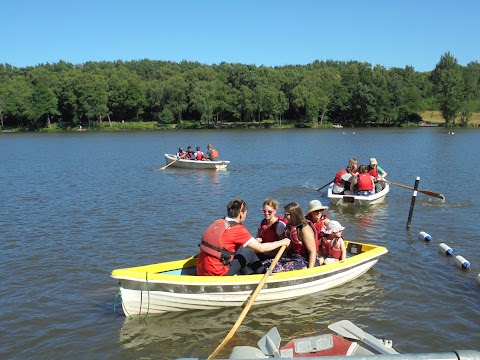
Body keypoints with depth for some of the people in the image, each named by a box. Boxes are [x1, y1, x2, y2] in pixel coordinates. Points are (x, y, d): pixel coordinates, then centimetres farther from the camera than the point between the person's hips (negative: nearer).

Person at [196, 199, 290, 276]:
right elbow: (261, 248, -8)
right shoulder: (237, 229, -12)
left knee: (242, 248, 19)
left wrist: (254, 241, 34)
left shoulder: (218, 222, 9)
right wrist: (282, 242, 6)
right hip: (216, 274, -7)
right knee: (249, 252, 4)